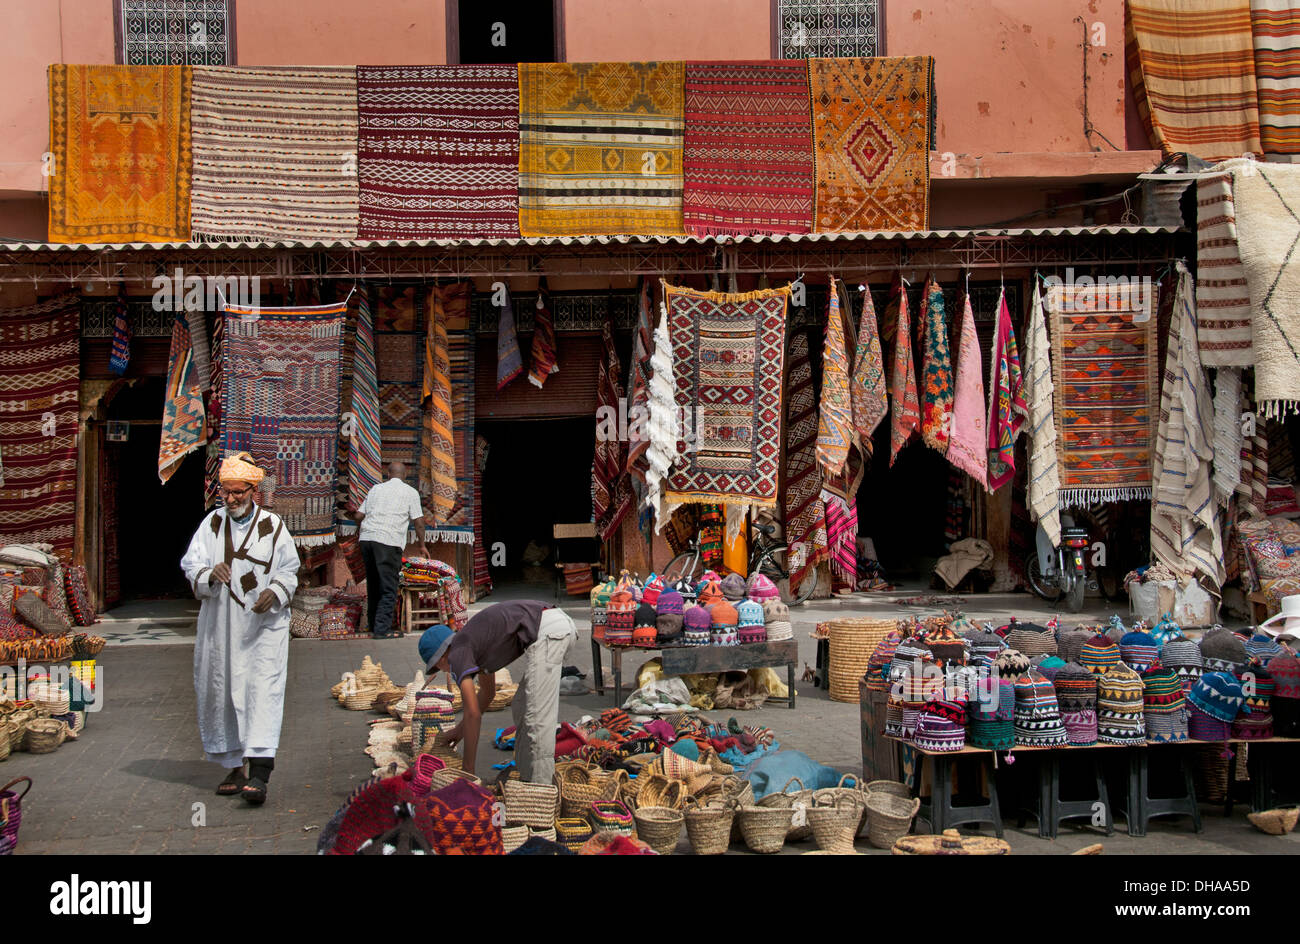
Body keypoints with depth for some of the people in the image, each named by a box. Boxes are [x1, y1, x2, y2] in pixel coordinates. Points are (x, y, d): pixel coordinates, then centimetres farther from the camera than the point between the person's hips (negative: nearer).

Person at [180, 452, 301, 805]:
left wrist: (275, 592, -13)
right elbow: (191, 565, 0)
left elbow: (289, 569, 6)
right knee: (222, 694, 6)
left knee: (263, 693, -13)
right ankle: (236, 768, 20)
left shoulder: (272, 526, 1)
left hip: (264, 625, -3)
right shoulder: (212, 523, 6)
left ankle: (259, 773, -20)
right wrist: (210, 574, -22)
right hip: (220, 626, 3)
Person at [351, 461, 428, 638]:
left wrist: (359, 529, 40)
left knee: (373, 584, 16)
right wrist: (422, 545, 16)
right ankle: (382, 629, -8)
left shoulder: (376, 489, 19)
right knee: (388, 587, -2)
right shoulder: (410, 492, 7)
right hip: (388, 541, -5)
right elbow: (419, 522, 3)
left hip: (366, 537, 5)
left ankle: (373, 625, 25)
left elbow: (358, 515, 19)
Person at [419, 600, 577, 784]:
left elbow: (473, 714, -1)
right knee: (521, 709, 17)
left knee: (537, 716, -9)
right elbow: (488, 692, 43)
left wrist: (468, 771, 6)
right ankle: (527, 777, 20)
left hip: (546, 631, -10)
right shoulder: (475, 643, 28)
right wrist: (460, 728, 51)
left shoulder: (457, 654, 3)